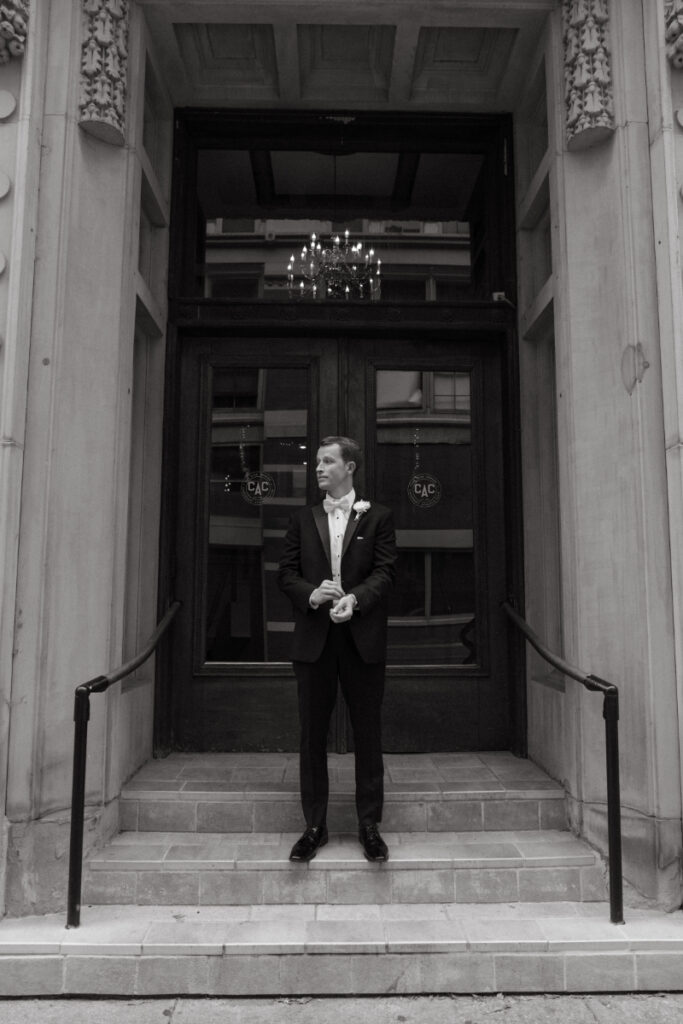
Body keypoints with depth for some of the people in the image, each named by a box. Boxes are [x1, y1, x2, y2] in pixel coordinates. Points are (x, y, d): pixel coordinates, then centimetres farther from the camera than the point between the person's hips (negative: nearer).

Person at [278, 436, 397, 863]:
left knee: (368, 733, 5)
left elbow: (385, 571, -3)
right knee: (313, 734, 7)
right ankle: (315, 826, 19)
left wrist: (355, 598, -21)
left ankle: (370, 825, 17)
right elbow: (287, 573, 7)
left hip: (363, 638, -2)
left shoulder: (378, 517, 5)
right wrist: (311, 593, -13)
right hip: (314, 638, 2)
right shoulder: (303, 519, 13)